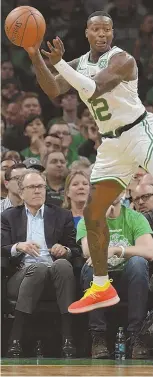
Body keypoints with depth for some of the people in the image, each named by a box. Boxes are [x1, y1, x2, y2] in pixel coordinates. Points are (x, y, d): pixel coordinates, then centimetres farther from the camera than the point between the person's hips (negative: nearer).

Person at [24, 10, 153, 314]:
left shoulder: (122, 59, -15)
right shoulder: (80, 64, 7)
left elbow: (94, 88, -28)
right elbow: (53, 90, -4)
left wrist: (59, 63, -33)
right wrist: (35, 57, -15)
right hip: (112, 143, 8)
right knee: (92, 212, 5)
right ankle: (101, 288, 12)